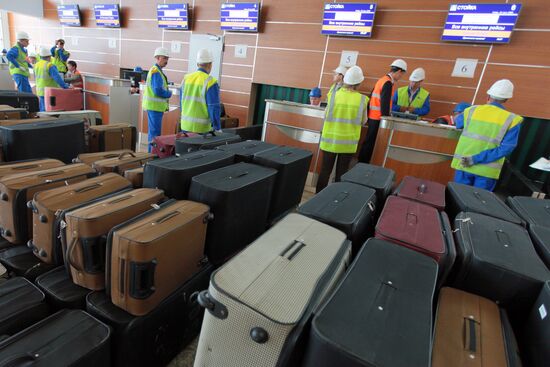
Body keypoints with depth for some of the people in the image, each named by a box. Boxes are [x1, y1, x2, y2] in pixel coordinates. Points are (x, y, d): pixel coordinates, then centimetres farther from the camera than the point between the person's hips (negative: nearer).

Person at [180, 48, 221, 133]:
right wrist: (218, 128, -7)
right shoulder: (210, 82, -12)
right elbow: (214, 108, -14)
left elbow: (182, 102, 14)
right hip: (201, 128, -6)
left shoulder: (186, 78, 6)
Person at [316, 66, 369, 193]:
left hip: (330, 140, 0)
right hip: (348, 142, 0)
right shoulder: (362, 99, -6)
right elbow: (363, 121, 6)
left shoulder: (333, 95, -7)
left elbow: (326, 116, 5)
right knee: (341, 173, 12)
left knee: (325, 171, 10)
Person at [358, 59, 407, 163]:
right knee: (370, 142, -2)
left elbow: (372, 97, 16)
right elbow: (385, 103, -21)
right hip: (378, 117, -9)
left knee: (369, 141, 15)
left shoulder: (382, 79, 12)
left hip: (373, 116, 9)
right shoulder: (388, 83, -16)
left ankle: (362, 162, 23)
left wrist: (368, 113, 20)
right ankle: (363, 164, 6)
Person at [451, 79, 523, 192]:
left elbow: (458, 124, 20)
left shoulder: (471, 111, -1)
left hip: (463, 164, 2)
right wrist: (476, 159, -16)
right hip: (488, 170, -1)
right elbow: (506, 148, -14)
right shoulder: (512, 120, -5)